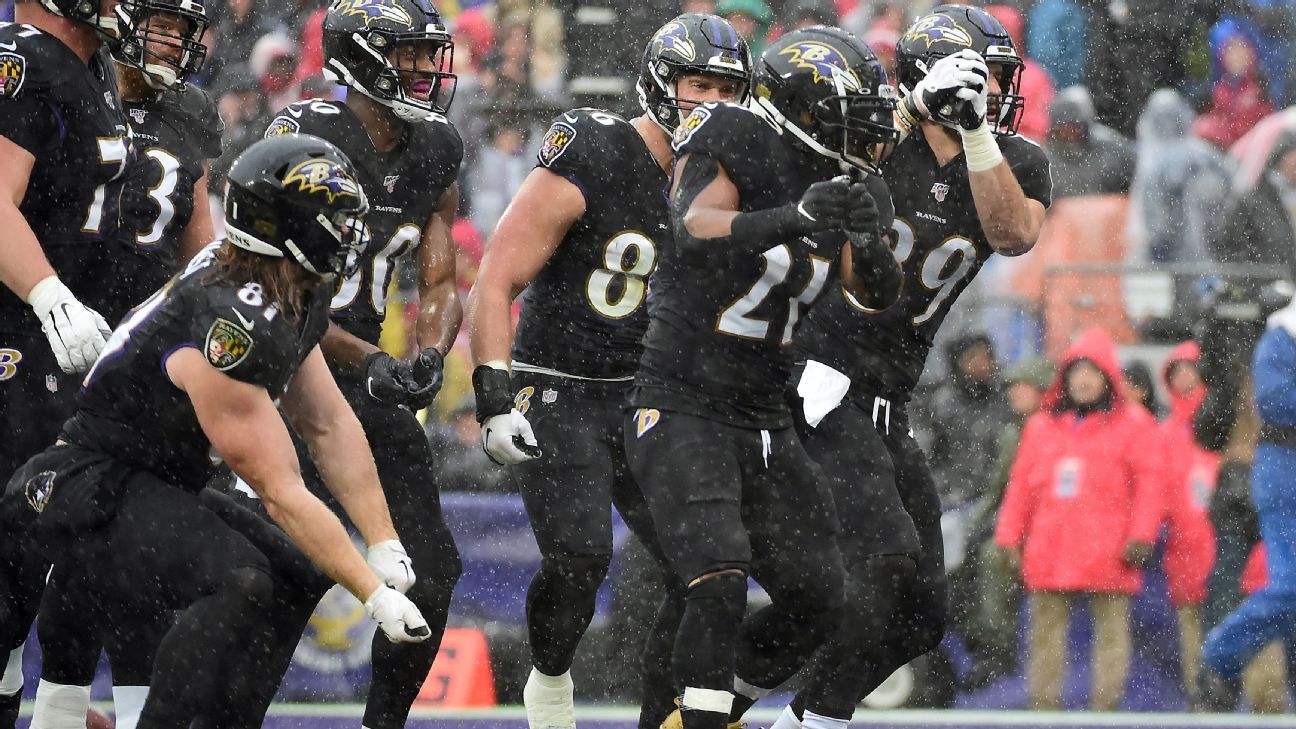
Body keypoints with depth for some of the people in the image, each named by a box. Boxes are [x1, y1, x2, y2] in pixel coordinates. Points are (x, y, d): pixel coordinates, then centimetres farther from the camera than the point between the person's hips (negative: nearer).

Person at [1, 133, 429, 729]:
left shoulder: (294, 298, 2)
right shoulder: (231, 328, -28)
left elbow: (329, 425, 9)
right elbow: (281, 494, -22)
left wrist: (385, 547, 4)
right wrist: (375, 596, -19)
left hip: (160, 486, 11)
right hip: (91, 495, -11)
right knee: (241, 580, -30)